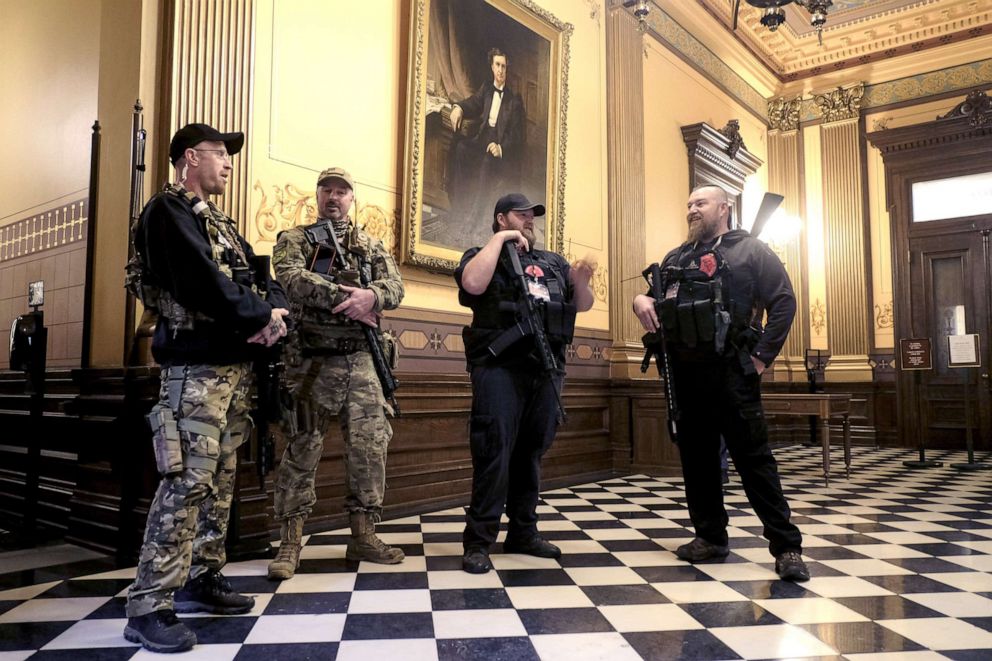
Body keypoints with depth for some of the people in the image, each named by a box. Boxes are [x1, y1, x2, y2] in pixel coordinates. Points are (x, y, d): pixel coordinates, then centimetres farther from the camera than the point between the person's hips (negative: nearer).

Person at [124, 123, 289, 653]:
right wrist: (260, 317, -11)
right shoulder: (168, 211, -5)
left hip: (236, 364, 9)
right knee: (188, 481, -12)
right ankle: (149, 607, -5)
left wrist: (274, 312, -6)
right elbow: (203, 282, -19)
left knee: (220, 480, 12)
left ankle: (201, 579, 22)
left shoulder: (220, 223, 23)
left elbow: (258, 275, 16)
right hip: (196, 365, -9)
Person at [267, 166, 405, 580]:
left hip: (361, 362, 3)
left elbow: (395, 289, 1)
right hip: (310, 362, -3)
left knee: (369, 448, 2)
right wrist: (344, 297, -21)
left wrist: (370, 296, -22)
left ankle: (363, 537, 14)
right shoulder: (293, 240, 7)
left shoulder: (372, 247, 15)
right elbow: (292, 279, -13)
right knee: (301, 450, 1)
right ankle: (290, 542, 10)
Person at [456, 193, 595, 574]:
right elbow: (473, 284, -15)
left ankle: (523, 532, 20)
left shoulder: (553, 262, 23)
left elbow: (583, 305, 22)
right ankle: (478, 541, -3)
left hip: (547, 369, 5)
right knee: (494, 452, -9)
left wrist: (581, 281, 1)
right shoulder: (484, 254, 8)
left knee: (531, 452, 10)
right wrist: (500, 239, -6)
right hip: (500, 367, -5)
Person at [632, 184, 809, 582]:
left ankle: (786, 546, 2)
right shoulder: (676, 258, 19)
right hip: (685, 371, 5)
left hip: (730, 371, -5)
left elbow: (784, 301, -2)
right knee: (696, 456, 10)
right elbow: (656, 300, 24)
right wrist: (641, 300, -1)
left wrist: (763, 355, -8)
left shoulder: (749, 250, 4)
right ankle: (710, 536, 23)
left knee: (754, 457, -5)